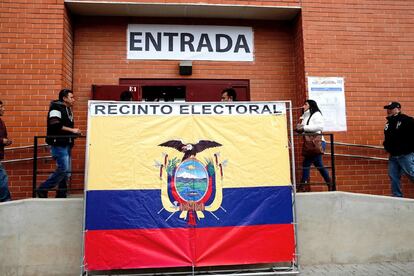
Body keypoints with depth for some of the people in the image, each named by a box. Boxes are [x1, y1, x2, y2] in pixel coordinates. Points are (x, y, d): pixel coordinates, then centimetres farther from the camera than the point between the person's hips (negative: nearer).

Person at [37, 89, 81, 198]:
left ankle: (61, 195, 17)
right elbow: (55, 126, -21)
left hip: (66, 144, 9)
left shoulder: (68, 109, 19)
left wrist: (75, 132, 5)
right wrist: (72, 130, -19)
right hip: (59, 144, -9)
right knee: (63, 169, -12)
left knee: (66, 172, 9)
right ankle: (43, 189, 3)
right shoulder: (56, 107, -8)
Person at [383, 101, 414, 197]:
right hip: (393, 156, 8)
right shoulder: (388, 123, 14)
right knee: (393, 177, 7)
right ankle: (397, 197, 15)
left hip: (406, 155, -8)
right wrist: (386, 145, 10)